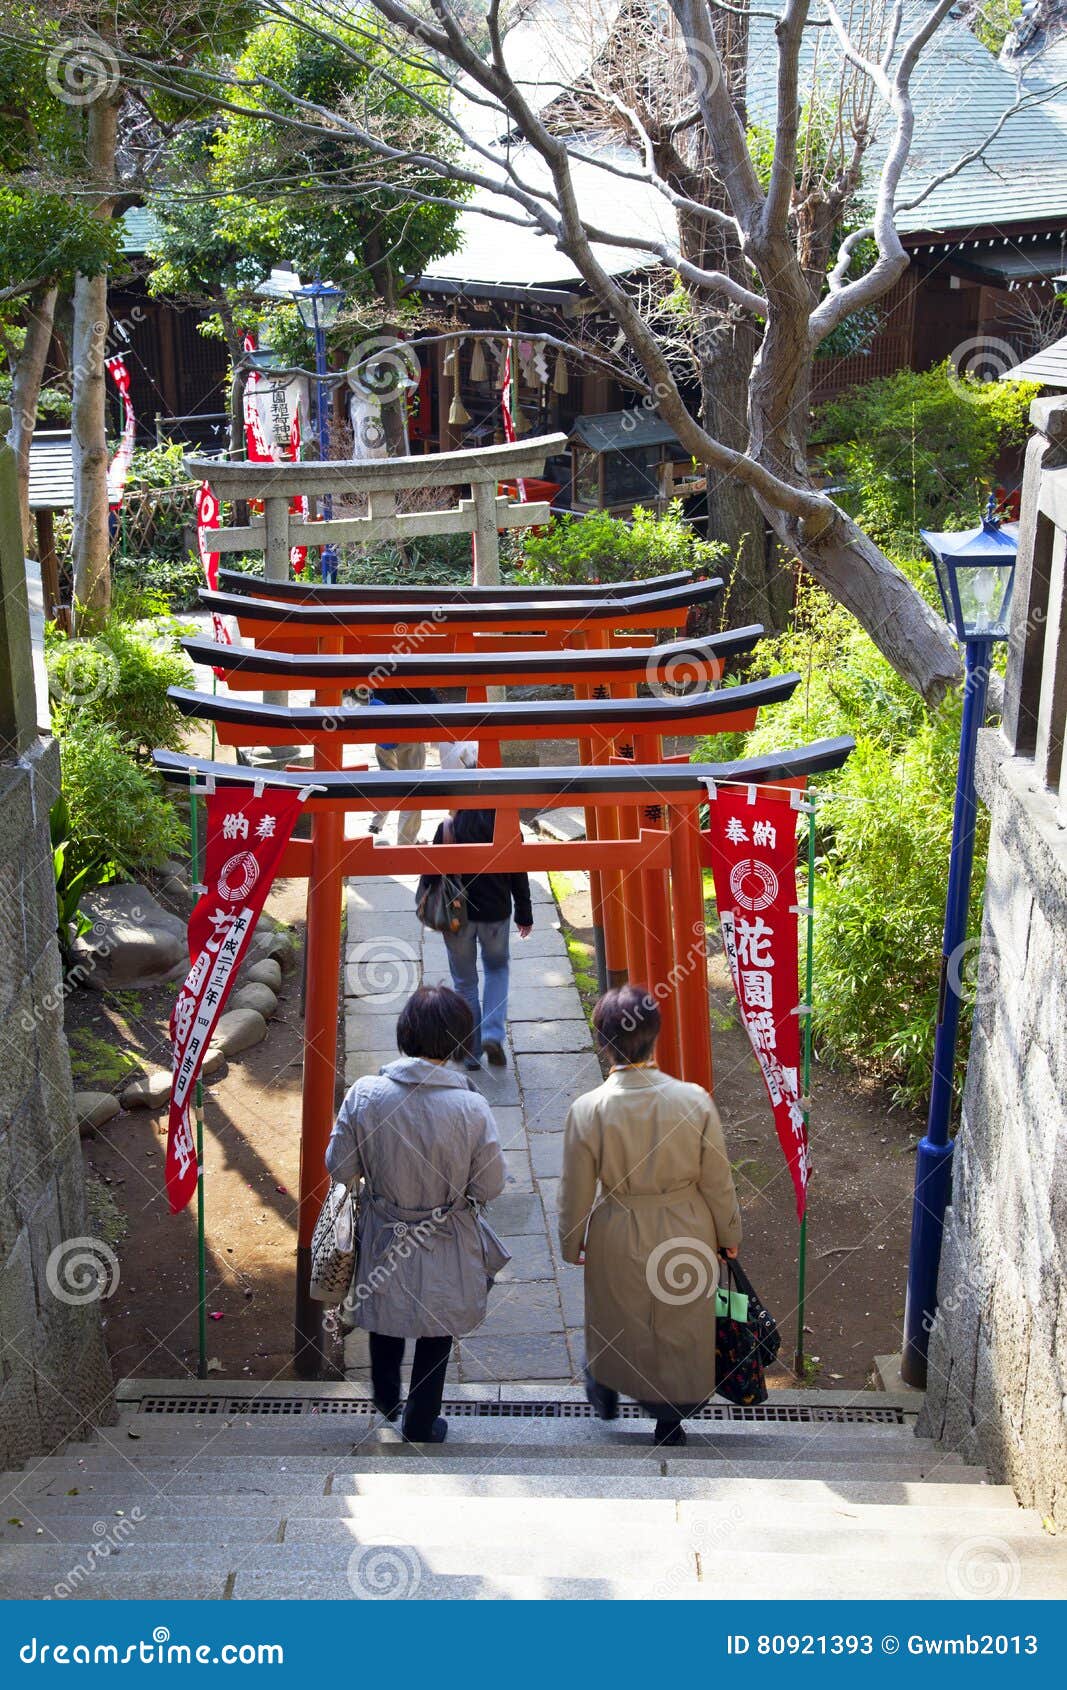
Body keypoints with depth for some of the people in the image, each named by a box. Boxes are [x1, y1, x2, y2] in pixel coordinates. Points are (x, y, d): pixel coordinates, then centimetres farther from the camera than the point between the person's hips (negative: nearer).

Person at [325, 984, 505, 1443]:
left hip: (382, 1238, 2)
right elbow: (489, 1187, -16)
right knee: (435, 1330, 23)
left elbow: (340, 1168, -10)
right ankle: (420, 1424, 40)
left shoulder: (364, 1094, -21)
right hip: (444, 1247, -2)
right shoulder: (471, 1107, -26)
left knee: (385, 1318, 30)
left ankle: (385, 1400, 53)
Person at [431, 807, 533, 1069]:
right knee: (497, 968, 24)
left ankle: (471, 1053, 17)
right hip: (495, 912, 1)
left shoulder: (448, 828, -11)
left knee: (465, 981, 13)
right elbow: (519, 876, -1)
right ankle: (493, 1034, 4)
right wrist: (524, 916, 10)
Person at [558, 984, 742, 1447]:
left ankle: (606, 1391, 53)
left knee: (616, 1319, 28)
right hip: (686, 1234, 0)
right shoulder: (694, 1100, -22)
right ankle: (669, 1421, 40)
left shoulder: (587, 1111, -24)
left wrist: (572, 1245, 7)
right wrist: (729, 1233, 8)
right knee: (681, 1326, 23)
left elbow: (576, 1194, -12)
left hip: (618, 1240, 0)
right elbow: (717, 1182, -10)